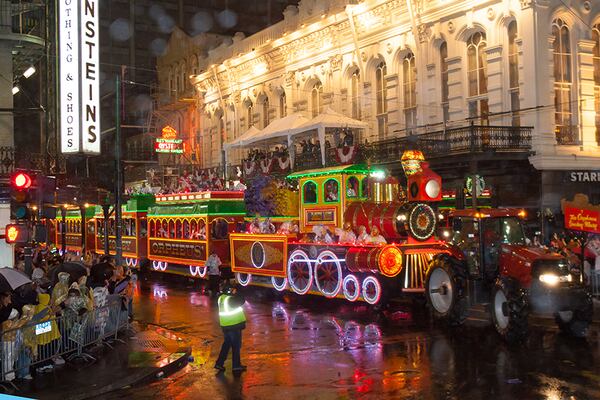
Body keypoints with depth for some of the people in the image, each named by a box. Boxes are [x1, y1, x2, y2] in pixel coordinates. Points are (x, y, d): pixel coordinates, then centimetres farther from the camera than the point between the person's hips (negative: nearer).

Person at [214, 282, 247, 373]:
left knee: (226, 344, 20)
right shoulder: (231, 299, -22)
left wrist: (233, 294, 4)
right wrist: (235, 293, -9)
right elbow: (242, 301, -18)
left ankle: (219, 363, 20)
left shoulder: (221, 298, 3)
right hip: (234, 325, -8)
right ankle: (236, 366, 11)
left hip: (225, 325, 8)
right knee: (236, 345, 4)